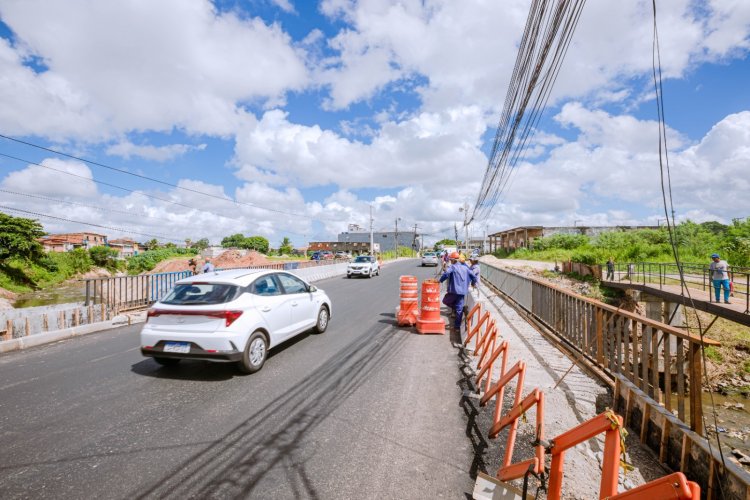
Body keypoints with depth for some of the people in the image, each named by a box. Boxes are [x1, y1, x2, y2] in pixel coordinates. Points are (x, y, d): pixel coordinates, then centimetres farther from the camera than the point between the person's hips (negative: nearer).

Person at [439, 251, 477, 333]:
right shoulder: (465, 268, 12)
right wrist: (473, 283, 30)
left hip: (454, 290, -5)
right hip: (462, 291, 6)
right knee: (459, 309, 9)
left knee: (445, 301, 20)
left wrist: (440, 280, -12)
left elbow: (446, 274, -25)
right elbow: (473, 276, 13)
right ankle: (457, 327, 12)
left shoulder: (452, 267, -6)